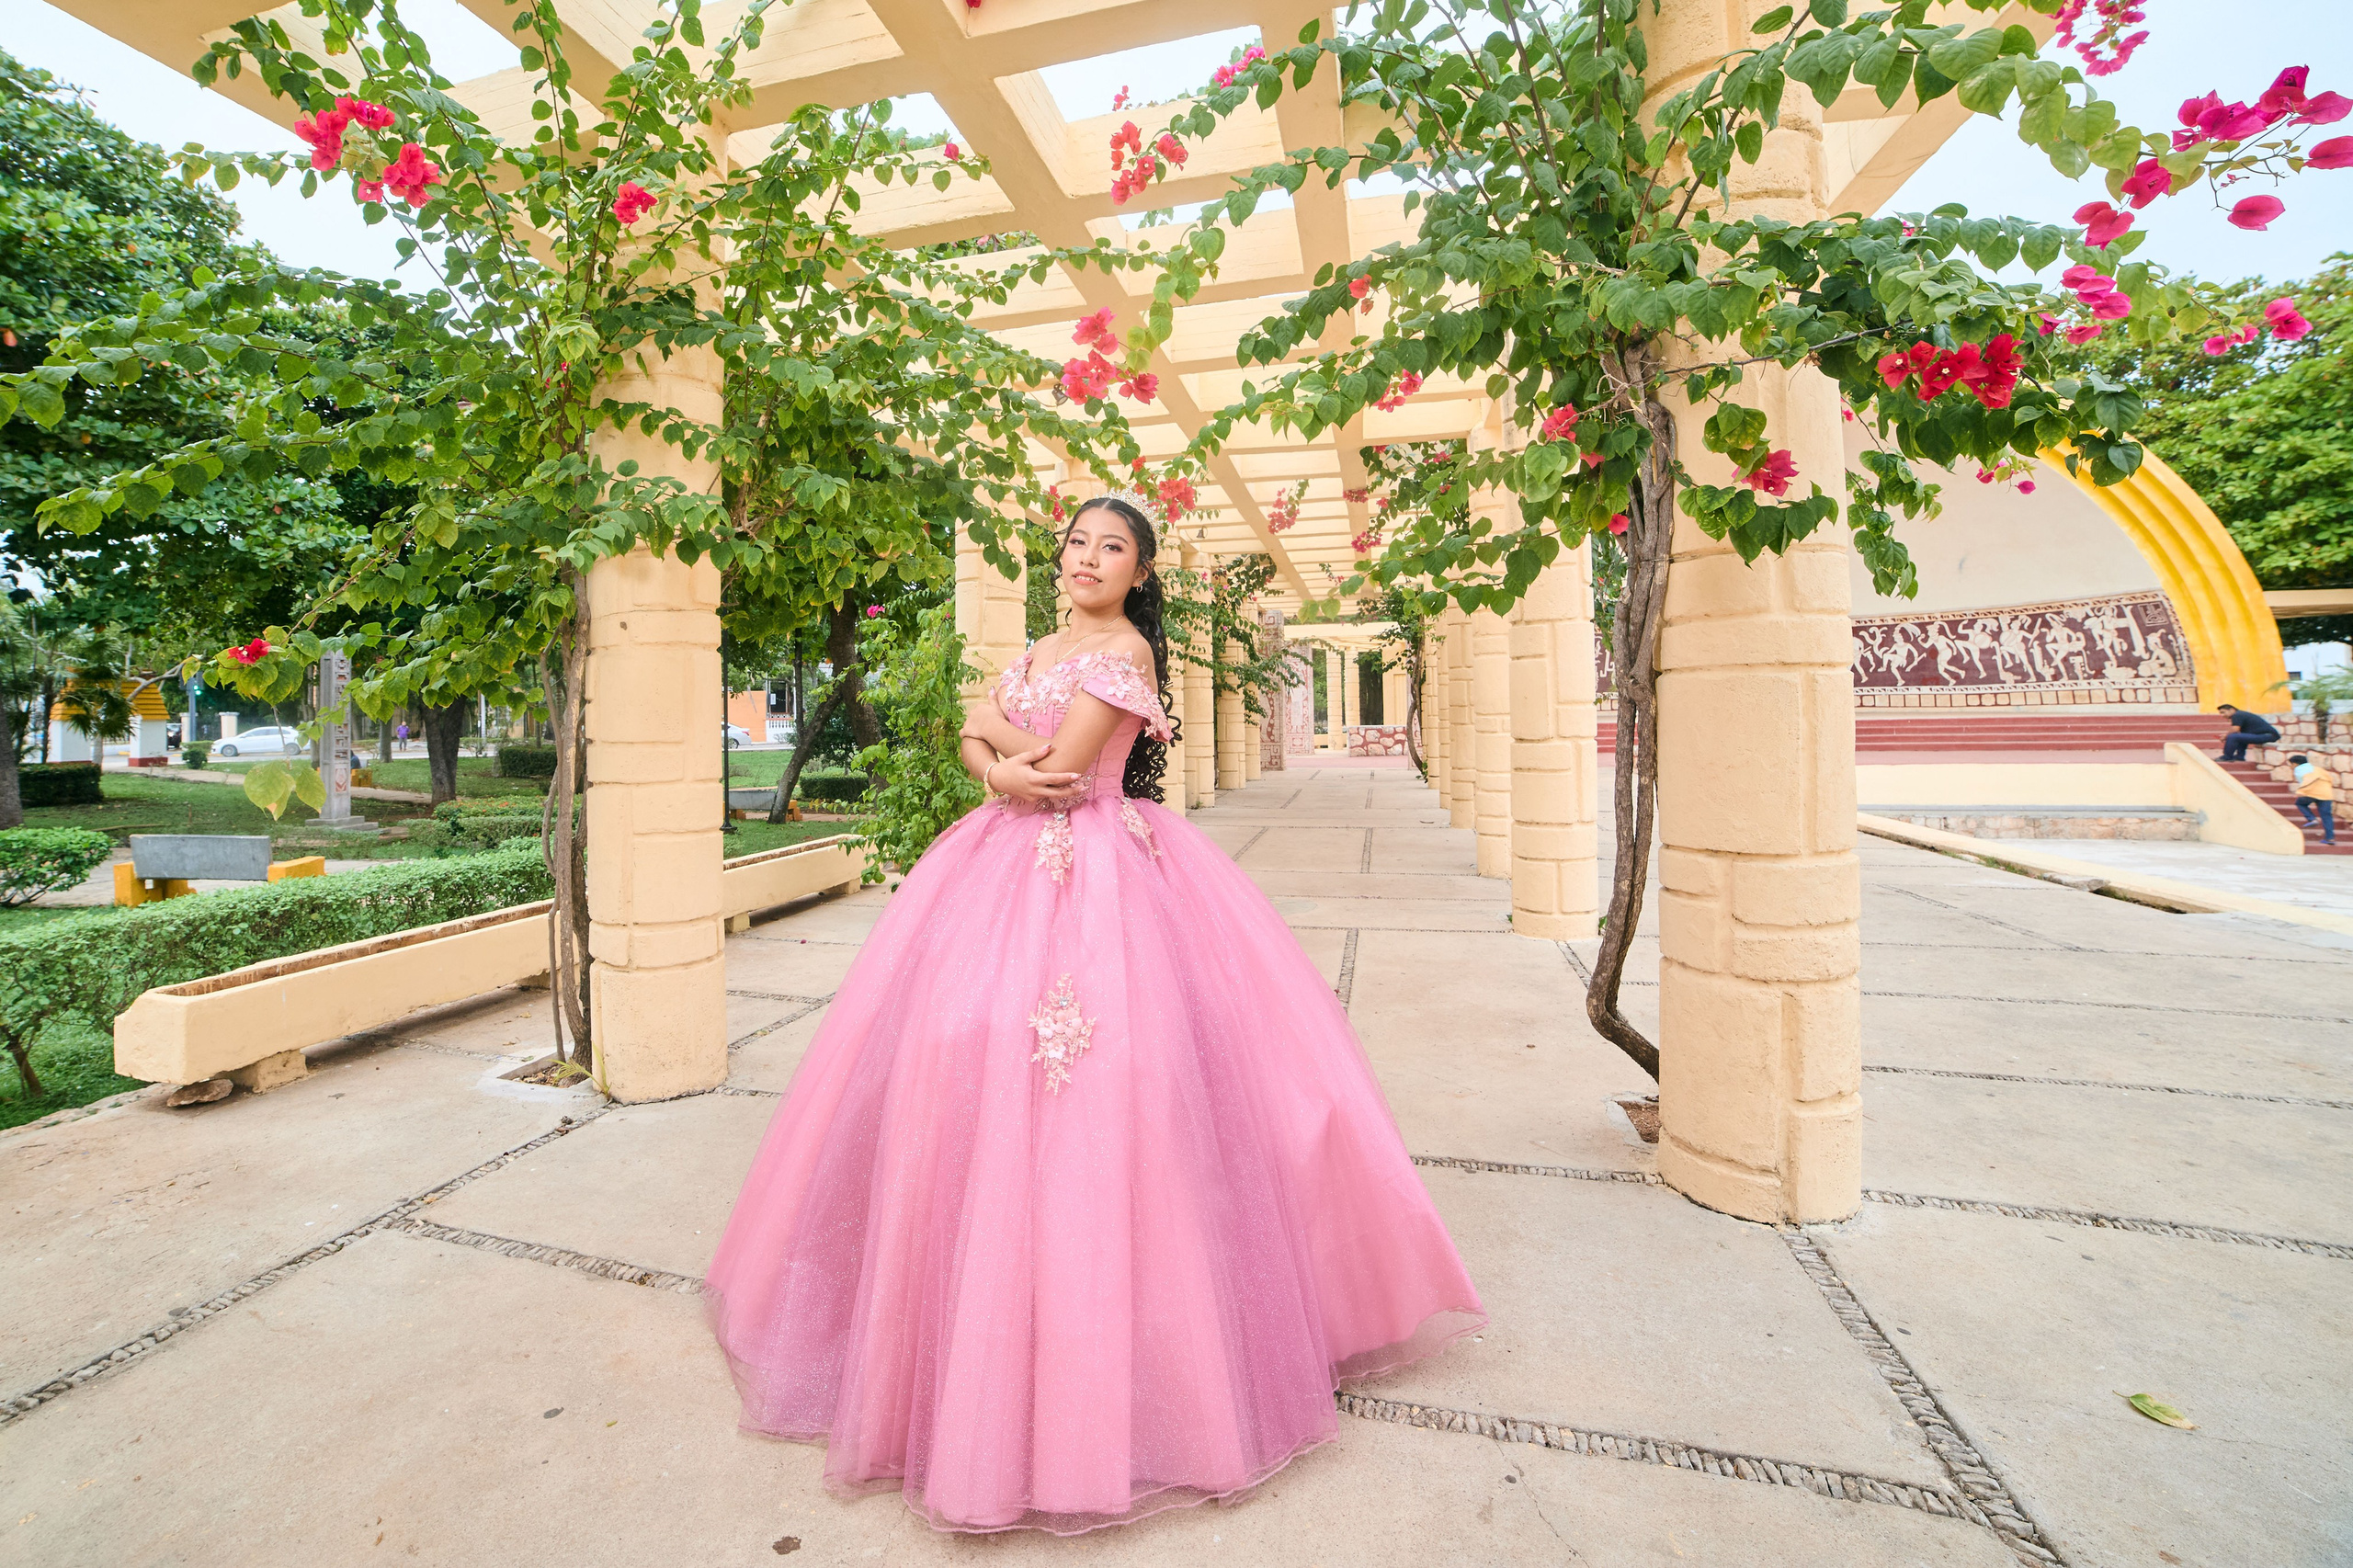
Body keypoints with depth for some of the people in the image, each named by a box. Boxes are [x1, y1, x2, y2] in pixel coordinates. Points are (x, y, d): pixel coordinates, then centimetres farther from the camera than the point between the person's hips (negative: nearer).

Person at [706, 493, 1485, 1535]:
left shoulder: (1127, 648, -5)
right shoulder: (1036, 652, 19)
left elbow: (1060, 770, -12)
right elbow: (975, 742, 10)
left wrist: (998, 722, 3)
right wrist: (1005, 771, -11)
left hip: (1092, 878, -7)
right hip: (1005, 867, 8)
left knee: (1085, 1102, -8)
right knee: (965, 1068, 7)